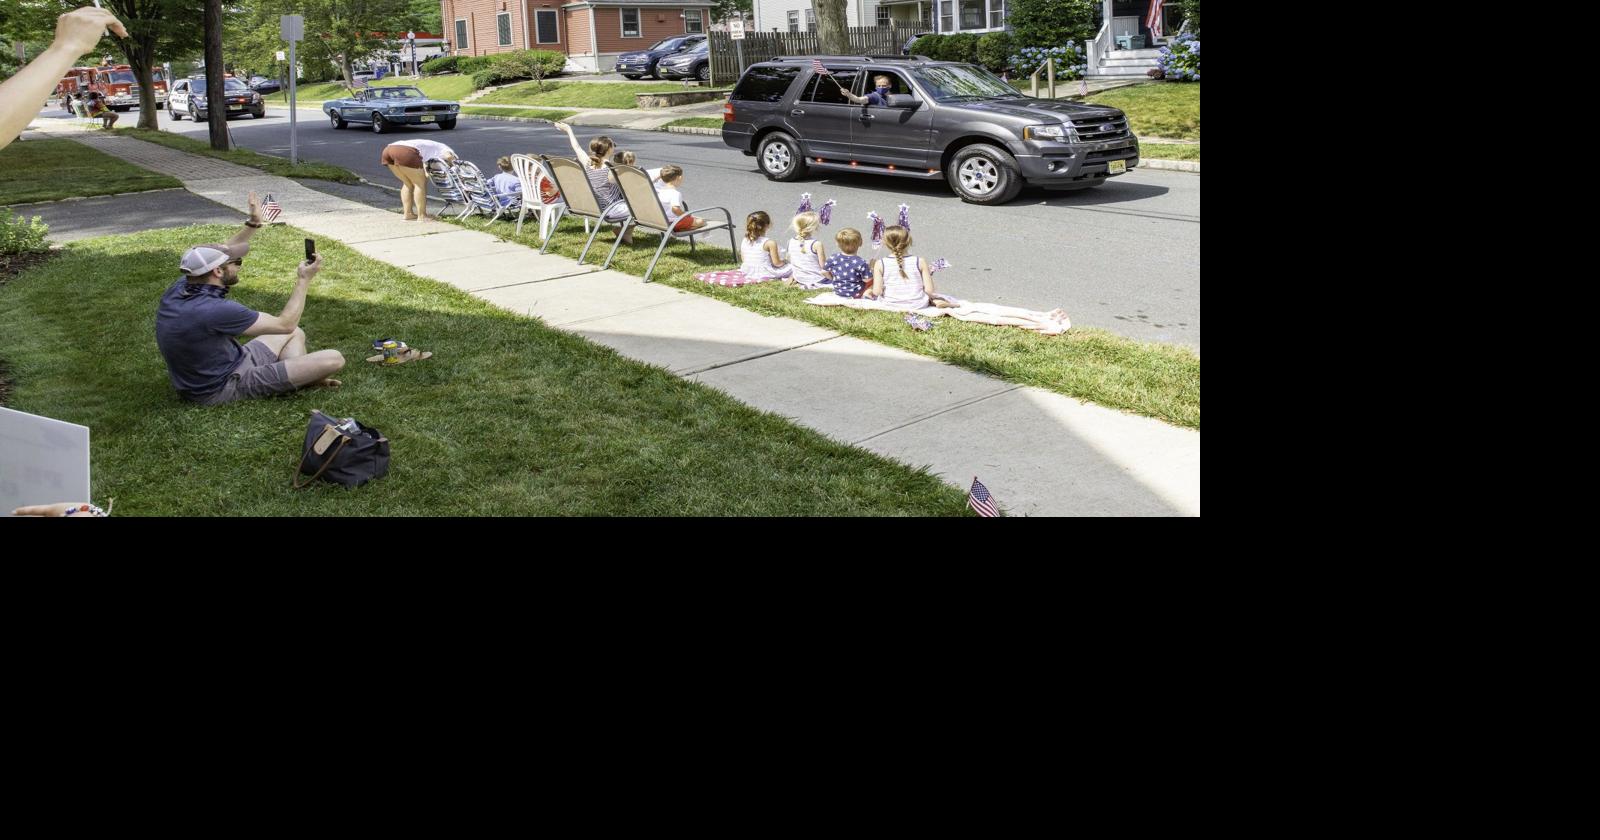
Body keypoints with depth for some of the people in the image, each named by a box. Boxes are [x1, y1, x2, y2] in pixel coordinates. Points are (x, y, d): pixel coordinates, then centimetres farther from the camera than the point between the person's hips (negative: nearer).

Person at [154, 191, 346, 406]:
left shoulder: (177, 290, -7)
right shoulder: (216, 310, -31)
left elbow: (216, 255, 15)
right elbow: (285, 323, -20)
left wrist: (253, 224, 15)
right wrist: (305, 280, -10)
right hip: (227, 387, -9)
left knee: (296, 334, 24)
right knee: (334, 359, -14)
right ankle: (305, 379, 14)